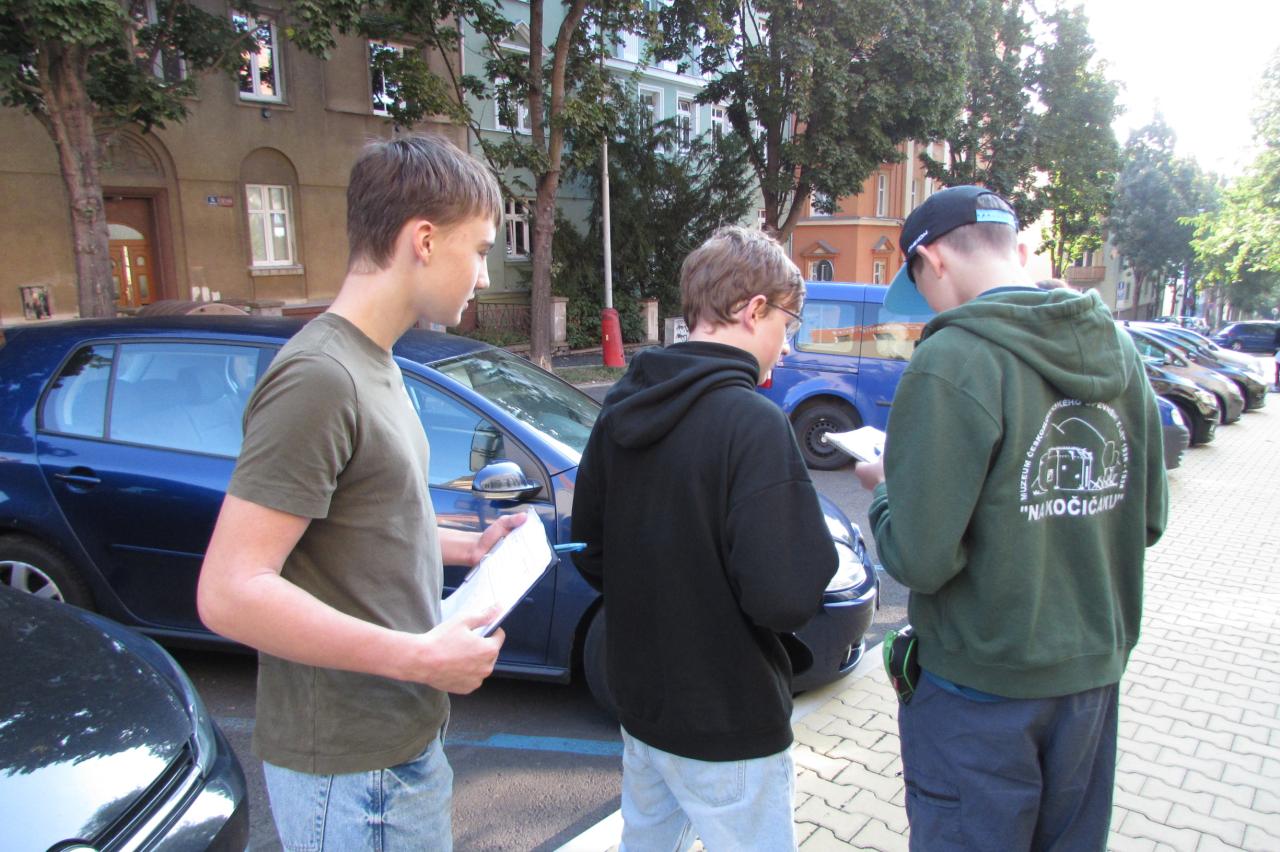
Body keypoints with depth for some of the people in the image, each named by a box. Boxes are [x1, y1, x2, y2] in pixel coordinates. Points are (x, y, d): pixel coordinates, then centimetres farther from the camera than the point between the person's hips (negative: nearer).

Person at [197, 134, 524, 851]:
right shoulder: (318, 377, -23)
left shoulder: (374, 364, 9)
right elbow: (229, 592, -27)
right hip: (350, 771, -9)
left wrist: (466, 546, 6)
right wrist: (419, 656, -25)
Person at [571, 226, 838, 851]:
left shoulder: (621, 408, 0)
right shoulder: (753, 422, -23)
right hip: (726, 728, -7)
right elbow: (784, 598, -27)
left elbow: (590, 554, 7)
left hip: (639, 701, 8)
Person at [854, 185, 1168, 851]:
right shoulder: (1118, 348, 0)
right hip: (1096, 670, 7)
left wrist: (884, 494, -5)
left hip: (983, 684, -6)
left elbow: (920, 558, -23)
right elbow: (1147, 520, 7)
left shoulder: (953, 362, -22)